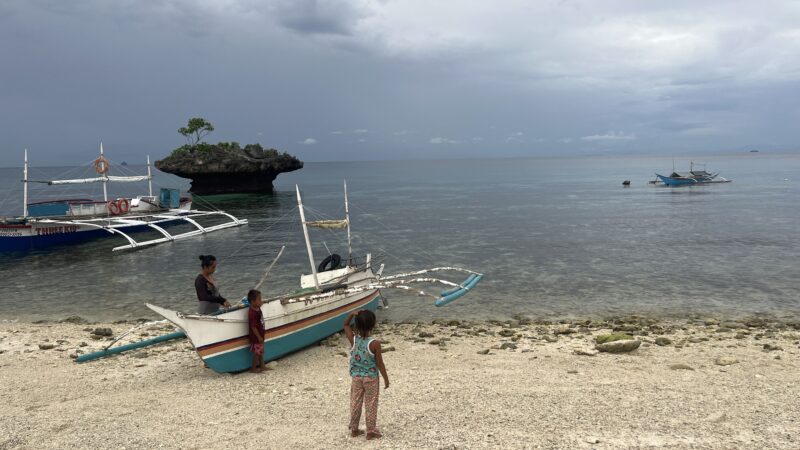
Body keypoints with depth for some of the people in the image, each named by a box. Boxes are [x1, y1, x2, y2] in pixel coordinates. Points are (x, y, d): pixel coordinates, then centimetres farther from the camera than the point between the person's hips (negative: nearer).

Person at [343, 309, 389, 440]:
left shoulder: (353, 340, -13)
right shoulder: (375, 343, -22)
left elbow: (346, 325, 5)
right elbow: (380, 364, -14)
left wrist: (352, 314, -13)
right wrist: (386, 379, -1)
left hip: (356, 377, 3)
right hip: (371, 378, -3)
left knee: (355, 403, 16)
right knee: (371, 405, 10)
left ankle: (354, 429, 28)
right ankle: (371, 432, 19)